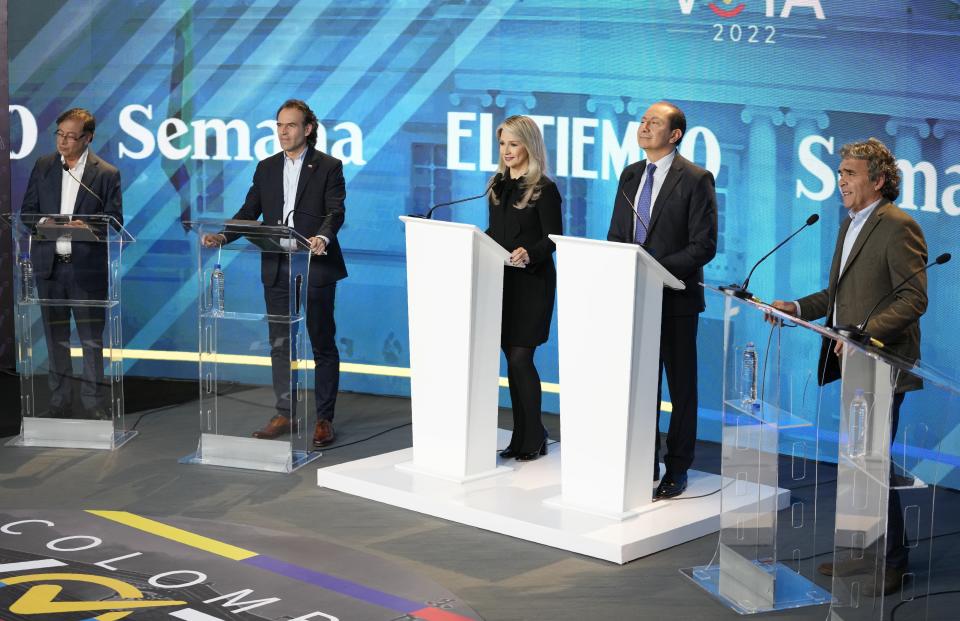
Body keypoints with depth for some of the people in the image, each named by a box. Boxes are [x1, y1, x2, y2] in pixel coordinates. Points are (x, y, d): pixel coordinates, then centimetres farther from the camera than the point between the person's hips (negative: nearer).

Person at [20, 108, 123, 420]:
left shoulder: (106, 174, -1)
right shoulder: (43, 167, 9)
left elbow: (114, 220, -3)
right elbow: (27, 211, 10)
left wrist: (87, 227, -21)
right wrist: (43, 223, -12)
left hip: (87, 266, -3)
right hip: (49, 264, 3)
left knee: (92, 338, 0)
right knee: (55, 337, 10)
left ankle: (94, 404, 9)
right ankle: (60, 402, 18)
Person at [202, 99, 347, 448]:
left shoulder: (328, 167, -3)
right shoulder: (266, 168, 12)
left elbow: (335, 212, -13)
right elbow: (249, 212, 8)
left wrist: (322, 238, -33)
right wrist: (222, 236, -9)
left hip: (315, 268, -5)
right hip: (276, 270, 5)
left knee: (323, 346, 3)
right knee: (280, 345, 9)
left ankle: (325, 418, 9)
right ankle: (284, 415, 18)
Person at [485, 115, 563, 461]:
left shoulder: (544, 189, -8)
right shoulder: (498, 185, 13)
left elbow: (554, 239, -11)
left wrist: (528, 253, -28)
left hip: (531, 284, -7)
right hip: (501, 281, 7)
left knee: (520, 358, -8)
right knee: (512, 358, 8)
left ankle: (533, 439, 3)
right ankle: (522, 437, 15)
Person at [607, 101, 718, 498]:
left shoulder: (695, 179, -9)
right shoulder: (630, 175, 11)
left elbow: (704, 246, -13)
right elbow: (616, 234, 16)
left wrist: (657, 269, -20)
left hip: (676, 299, -6)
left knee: (681, 387, 5)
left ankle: (676, 470, 13)